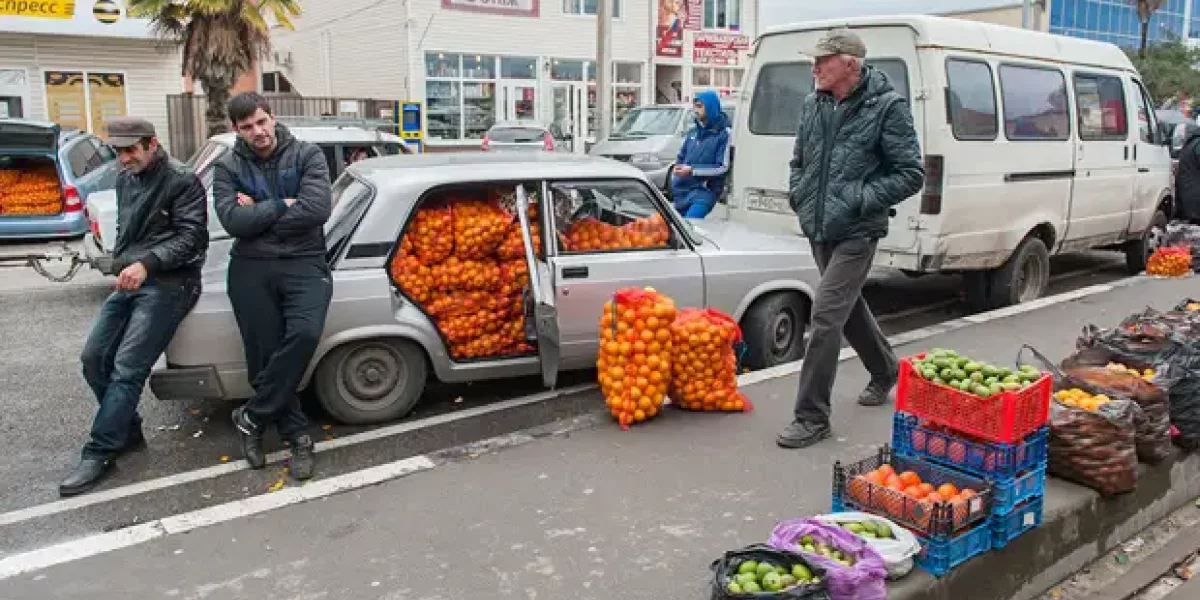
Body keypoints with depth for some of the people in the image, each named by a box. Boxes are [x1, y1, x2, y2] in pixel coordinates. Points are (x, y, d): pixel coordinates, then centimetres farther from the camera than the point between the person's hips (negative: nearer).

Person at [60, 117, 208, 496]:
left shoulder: (182, 180, -9)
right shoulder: (125, 179, 15)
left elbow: (191, 236, -16)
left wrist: (147, 263, -28)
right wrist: (123, 264, 12)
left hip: (169, 284, -9)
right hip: (130, 281, 9)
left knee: (127, 368, -14)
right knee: (94, 359, 6)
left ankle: (99, 454, -8)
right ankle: (127, 432, 21)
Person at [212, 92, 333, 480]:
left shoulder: (307, 155, 2)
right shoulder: (228, 168, 7)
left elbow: (317, 210, -13)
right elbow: (233, 221, -8)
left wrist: (258, 214, -6)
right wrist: (282, 205, -9)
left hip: (304, 263, -2)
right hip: (252, 269, 2)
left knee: (305, 334, -26)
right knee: (264, 356, -3)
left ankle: (251, 418, -9)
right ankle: (297, 436, 13)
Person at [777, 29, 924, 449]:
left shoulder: (887, 107, -12)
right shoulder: (814, 105, 6)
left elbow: (911, 175, -11)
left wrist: (861, 201, -17)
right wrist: (797, 193, 5)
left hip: (855, 234, -7)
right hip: (818, 229, 7)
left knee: (826, 315, -13)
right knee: (849, 306, 21)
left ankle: (812, 417, -4)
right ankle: (886, 371, 46)